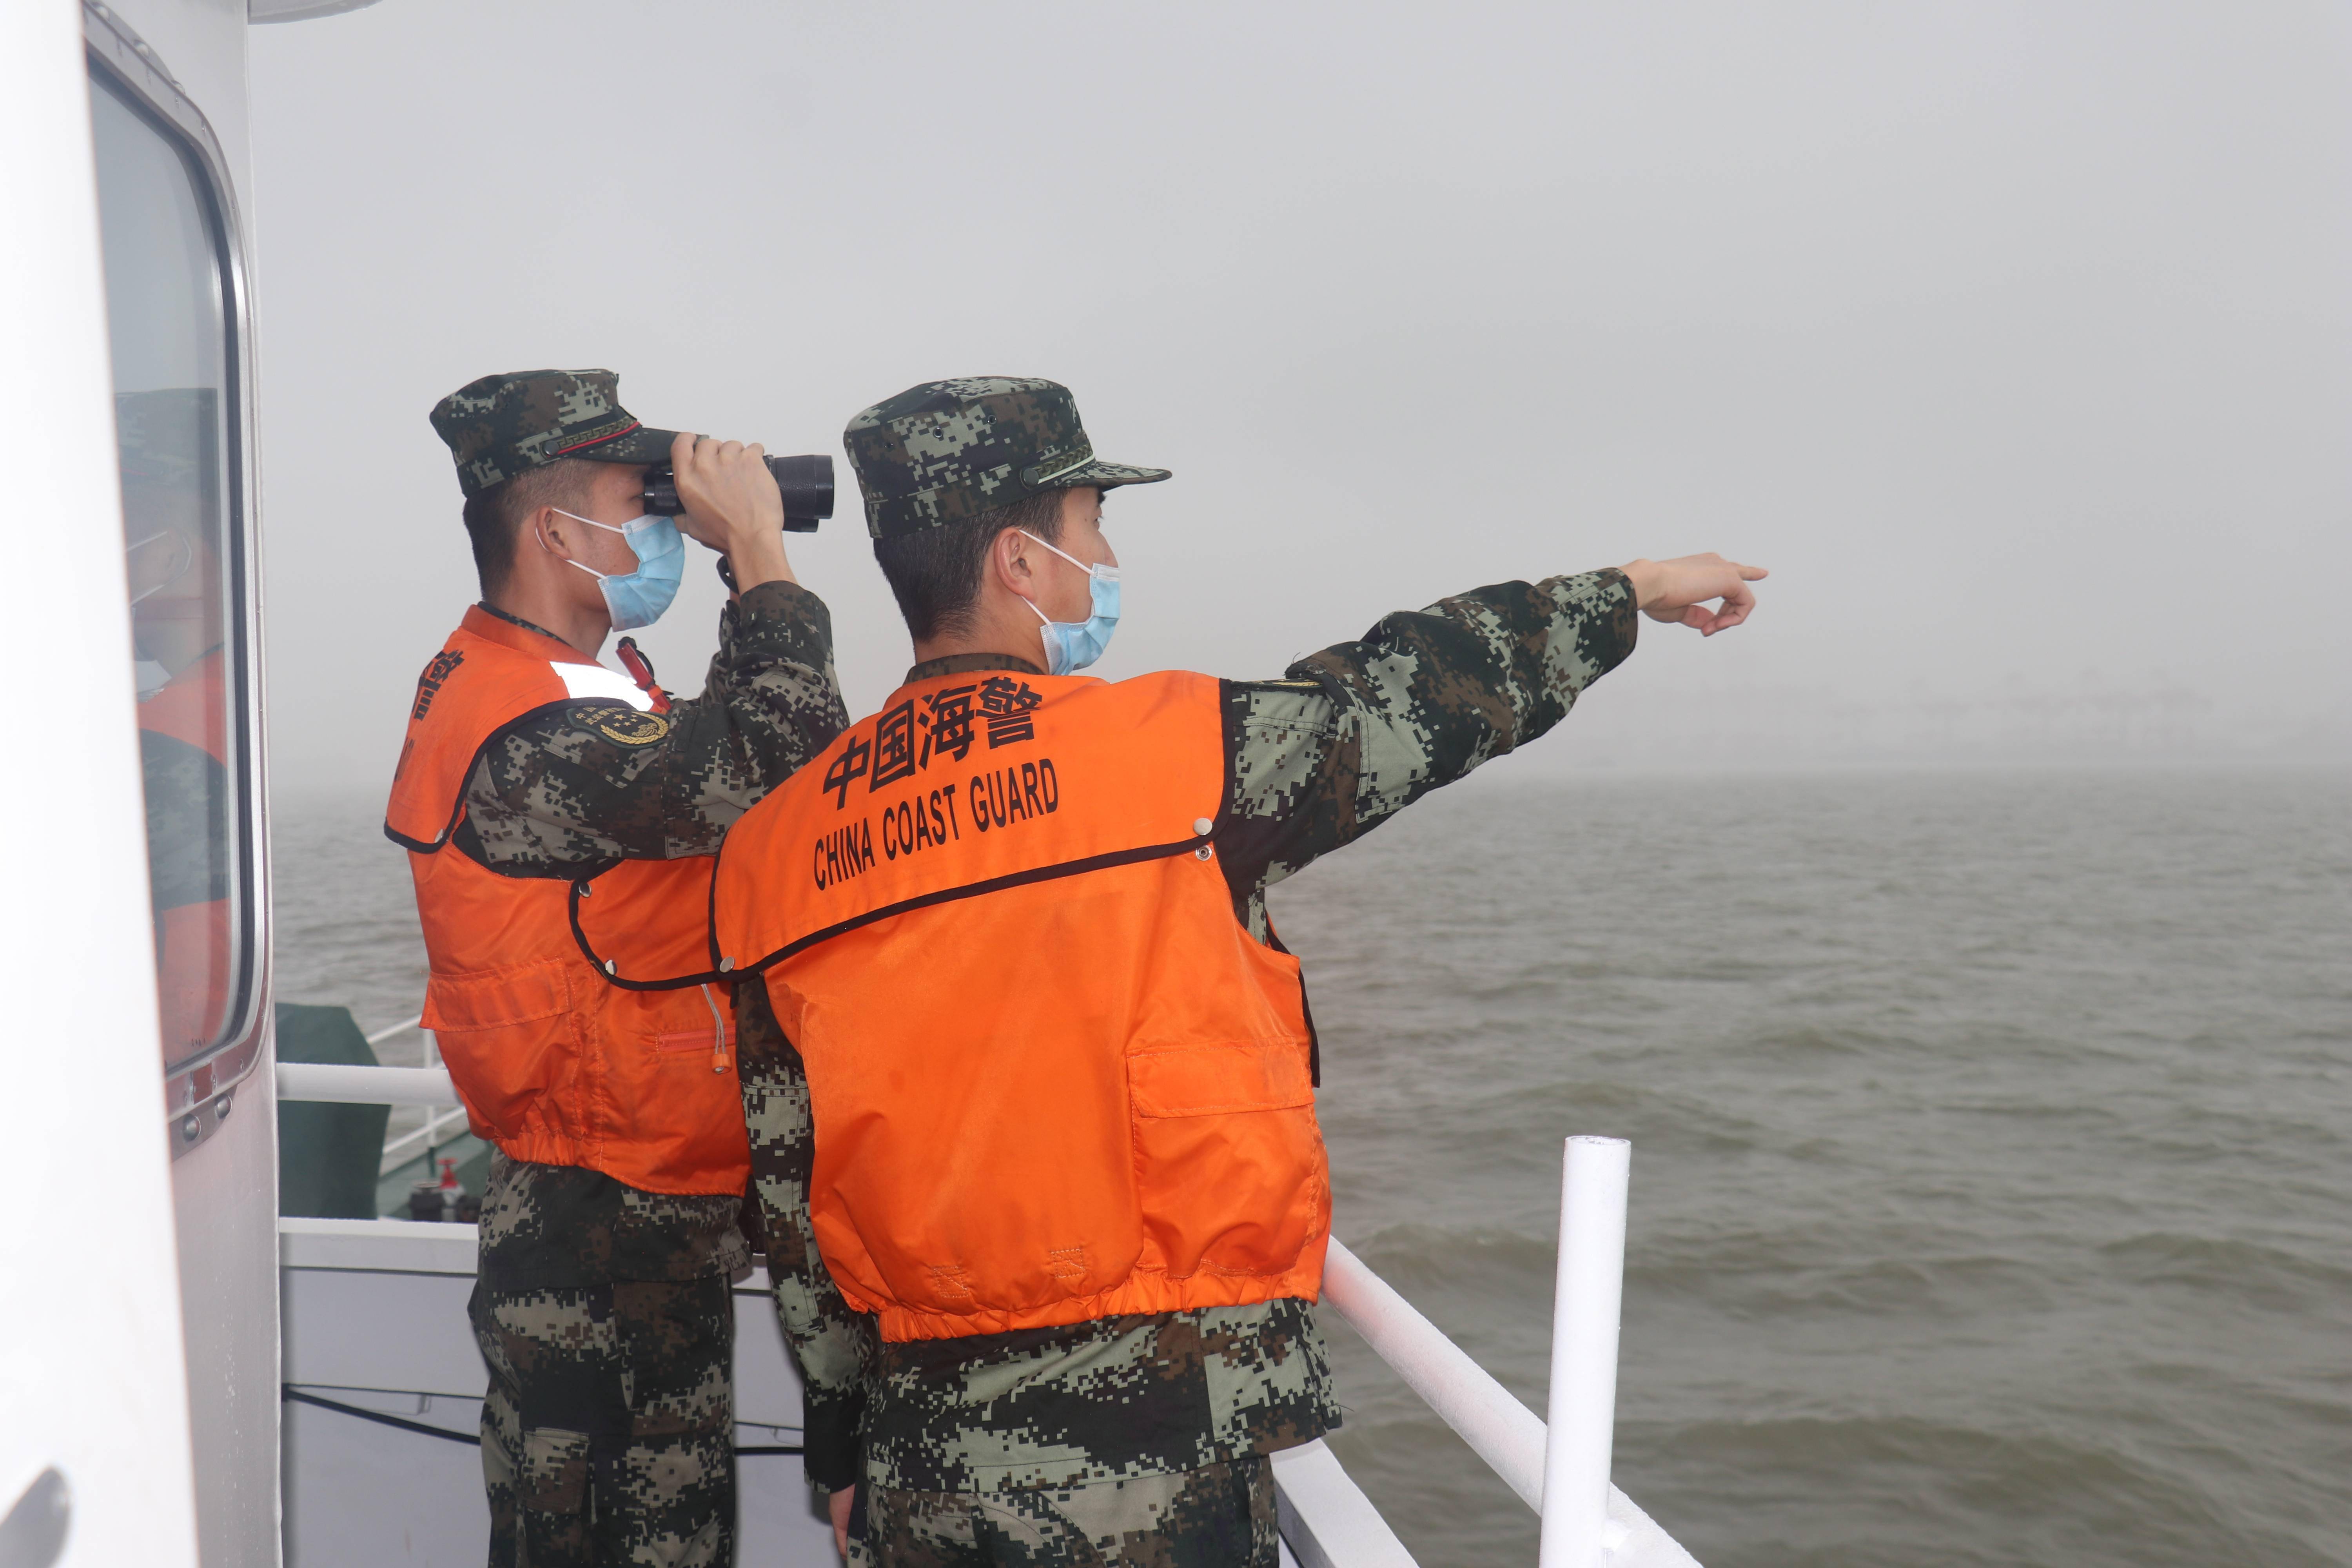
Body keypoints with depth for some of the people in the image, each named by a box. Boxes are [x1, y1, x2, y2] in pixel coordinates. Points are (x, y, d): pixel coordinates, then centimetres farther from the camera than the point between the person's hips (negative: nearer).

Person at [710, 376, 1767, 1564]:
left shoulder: (770, 855, 1)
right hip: (1157, 1456, -5)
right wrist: (1633, 589, 19)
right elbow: (1423, 690, 1)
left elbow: (789, 1193, 6)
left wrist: (846, 1444, 17)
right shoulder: (1167, 747, -13)